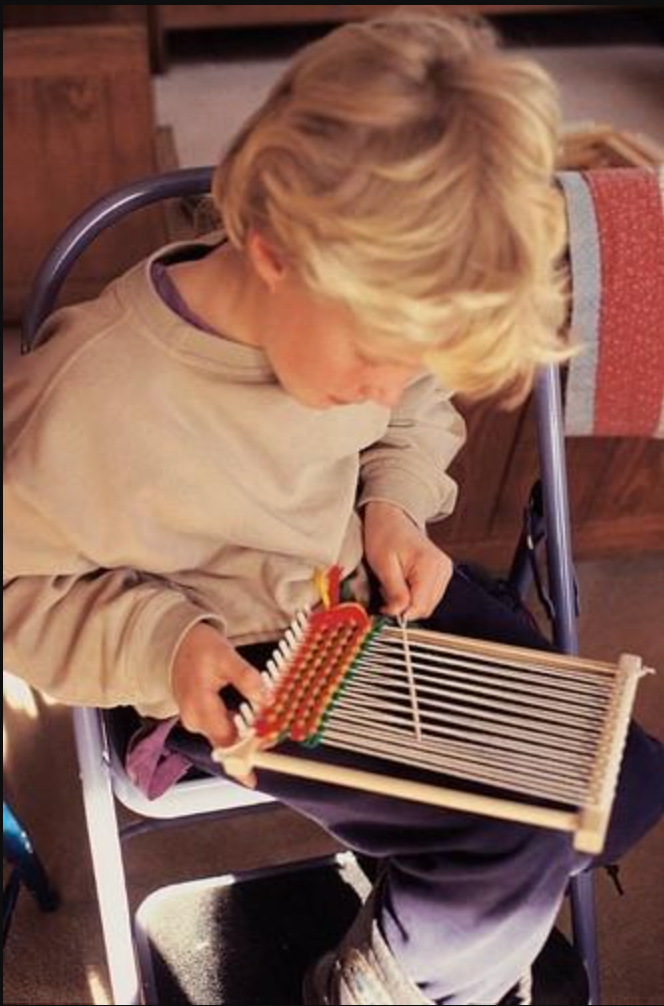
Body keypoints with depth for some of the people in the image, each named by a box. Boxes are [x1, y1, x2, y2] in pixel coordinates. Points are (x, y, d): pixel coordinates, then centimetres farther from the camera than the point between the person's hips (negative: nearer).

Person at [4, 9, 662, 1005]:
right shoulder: (88, 398, -31)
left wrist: (396, 508, -10)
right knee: (519, 847, -15)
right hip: (240, 675, -5)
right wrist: (159, 646, -28)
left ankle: (479, 921, 34)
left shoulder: (364, 305, -14)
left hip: (376, 589, 6)